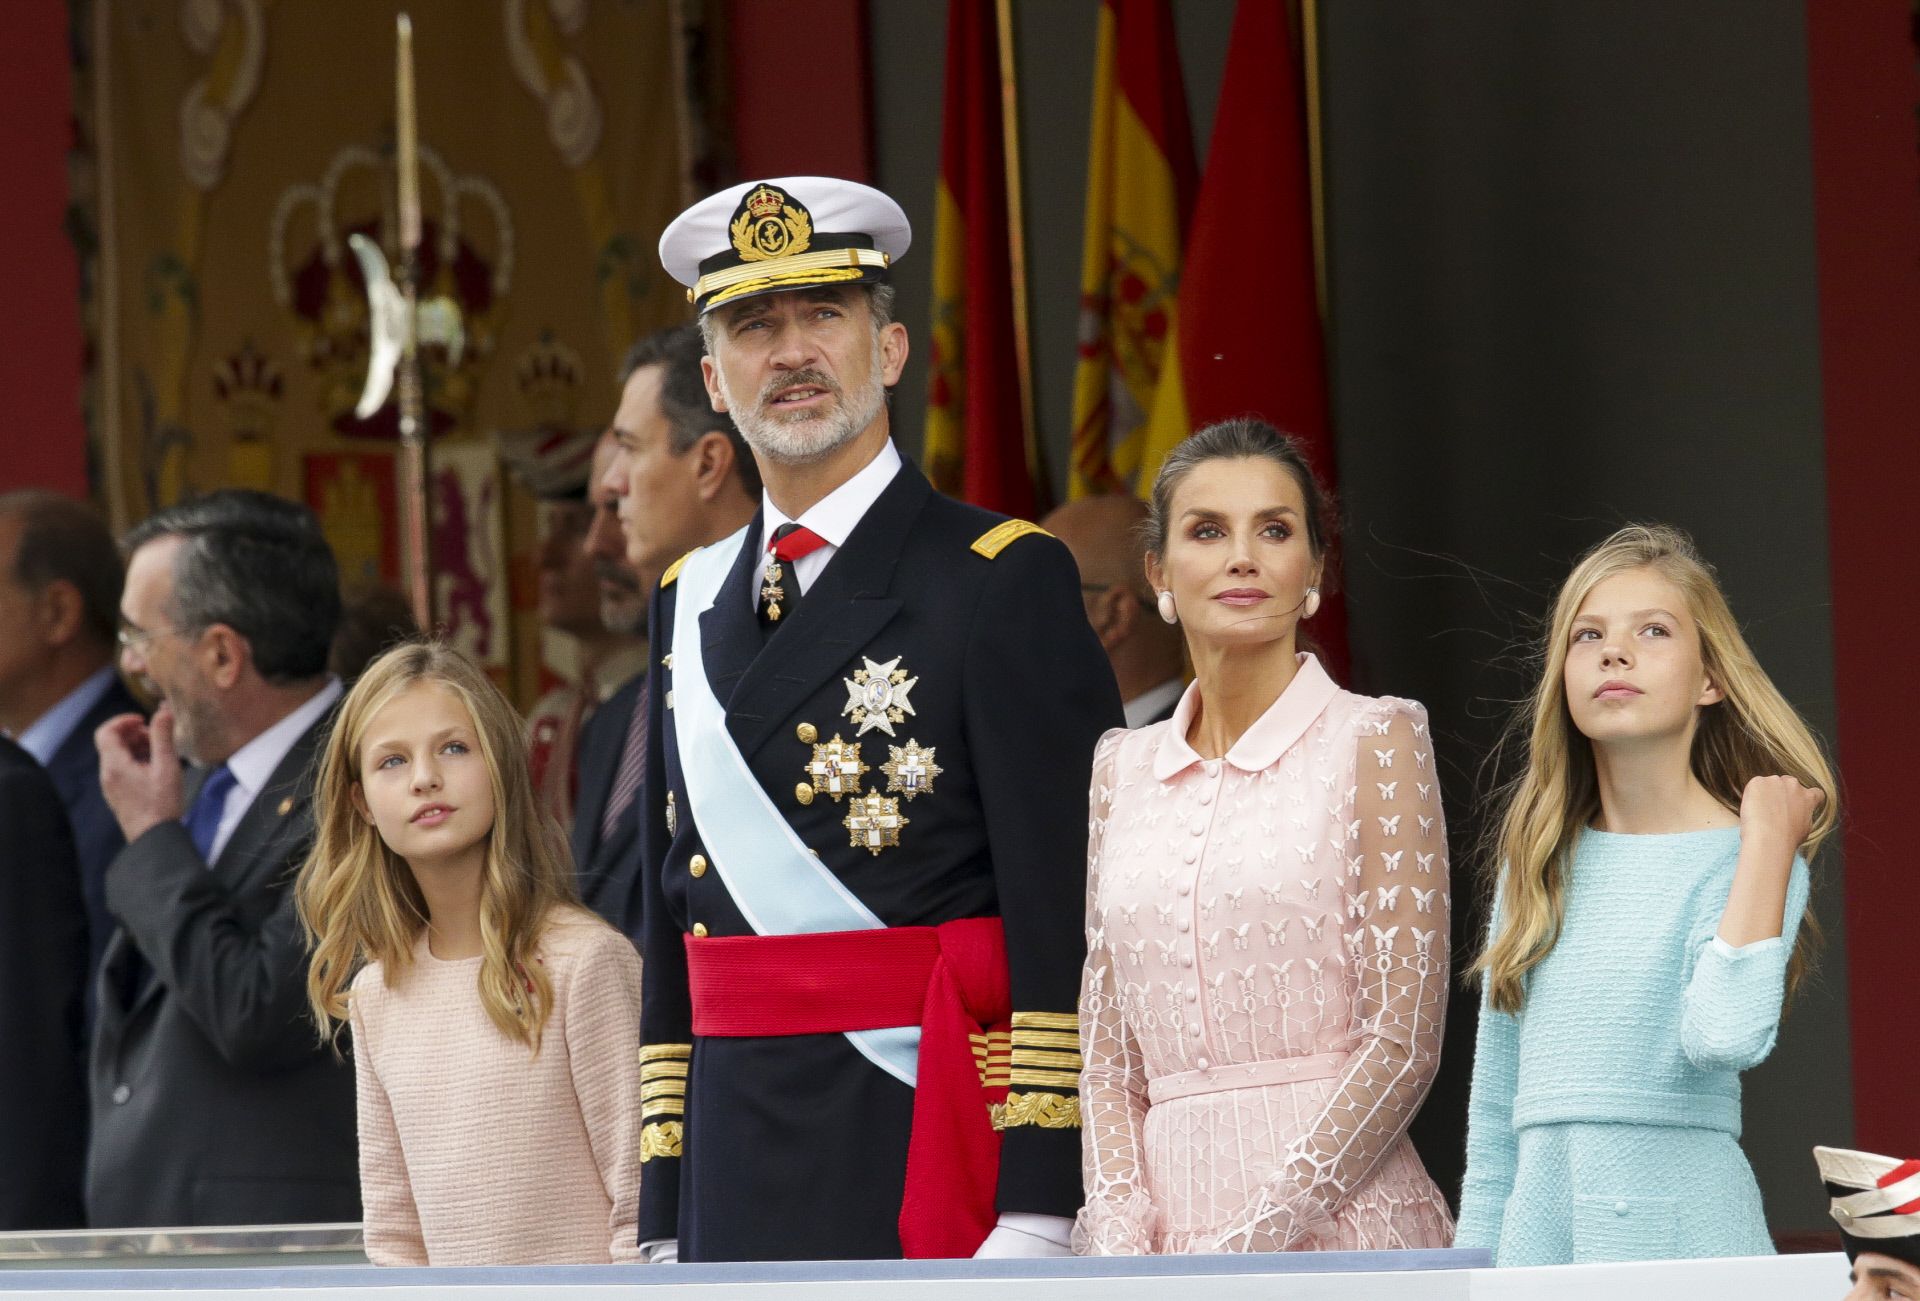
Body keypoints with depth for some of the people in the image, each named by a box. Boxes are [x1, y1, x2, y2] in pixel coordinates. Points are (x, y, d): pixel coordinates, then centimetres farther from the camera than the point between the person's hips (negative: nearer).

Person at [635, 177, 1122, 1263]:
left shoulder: (1004, 580, -3)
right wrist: (667, 1225, 13)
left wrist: (1035, 1214, -16)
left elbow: (1066, 925, -9)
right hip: (743, 1177, 6)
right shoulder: (691, 603, 16)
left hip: (927, 1159, -6)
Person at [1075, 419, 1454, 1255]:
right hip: (1168, 1215, 4)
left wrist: (1257, 1238, -13)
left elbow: (1404, 1041, -6)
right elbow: (1105, 1047, 12)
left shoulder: (1375, 740, 0)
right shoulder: (1124, 769, 13)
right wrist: (1122, 1239, -3)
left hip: (1337, 1224, -4)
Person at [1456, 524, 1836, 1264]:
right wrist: (1473, 1269, 12)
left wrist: (1768, 838, -15)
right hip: (1538, 1240, 4)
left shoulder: (1744, 860, -2)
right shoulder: (1537, 864, 12)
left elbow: (1726, 1035, -23)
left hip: (1685, 1241, -4)